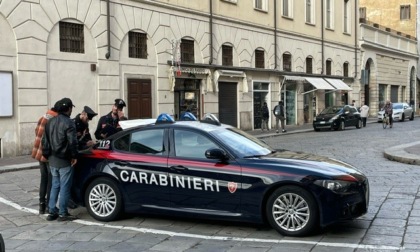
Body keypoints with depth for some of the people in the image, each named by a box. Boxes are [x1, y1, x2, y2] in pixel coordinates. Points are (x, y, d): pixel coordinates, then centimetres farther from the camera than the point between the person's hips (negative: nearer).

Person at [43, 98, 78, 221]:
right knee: (65, 187, 0)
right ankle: (63, 213, 3)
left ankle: (52, 211, 17)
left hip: (52, 160, 7)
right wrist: (74, 156, -8)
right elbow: (72, 142, -18)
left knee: (55, 185, 15)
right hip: (64, 160, -7)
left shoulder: (50, 122, 10)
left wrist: (47, 155, 16)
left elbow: (45, 140, 12)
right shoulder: (68, 123, -15)